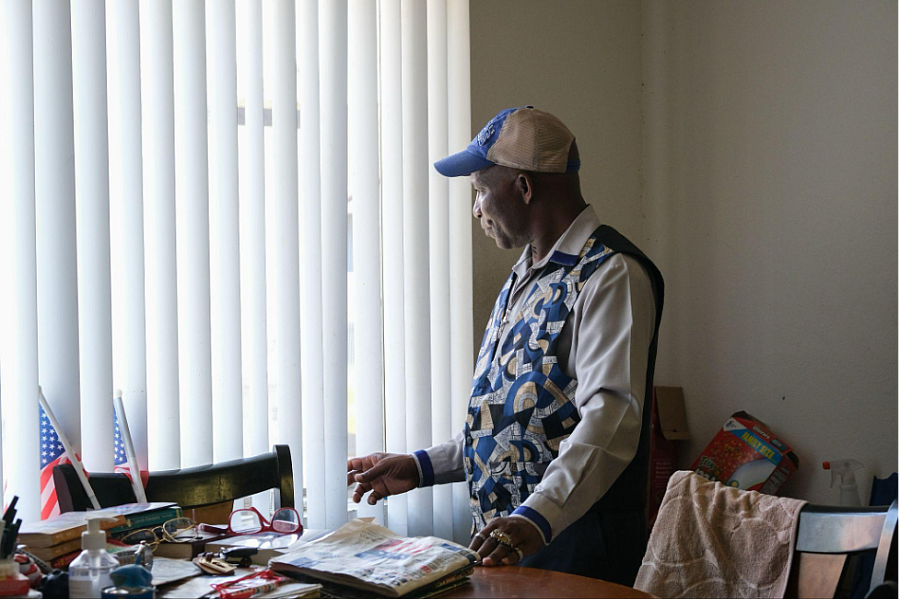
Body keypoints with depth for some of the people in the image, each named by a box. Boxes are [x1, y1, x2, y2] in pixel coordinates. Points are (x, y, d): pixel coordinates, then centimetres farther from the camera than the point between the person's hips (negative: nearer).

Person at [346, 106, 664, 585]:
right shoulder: (525, 277, 16)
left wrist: (537, 518, -38)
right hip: (501, 544, 8)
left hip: (573, 548, -8)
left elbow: (609, 417, -27)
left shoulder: (611, 274, -14)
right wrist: (422, 467, 14)